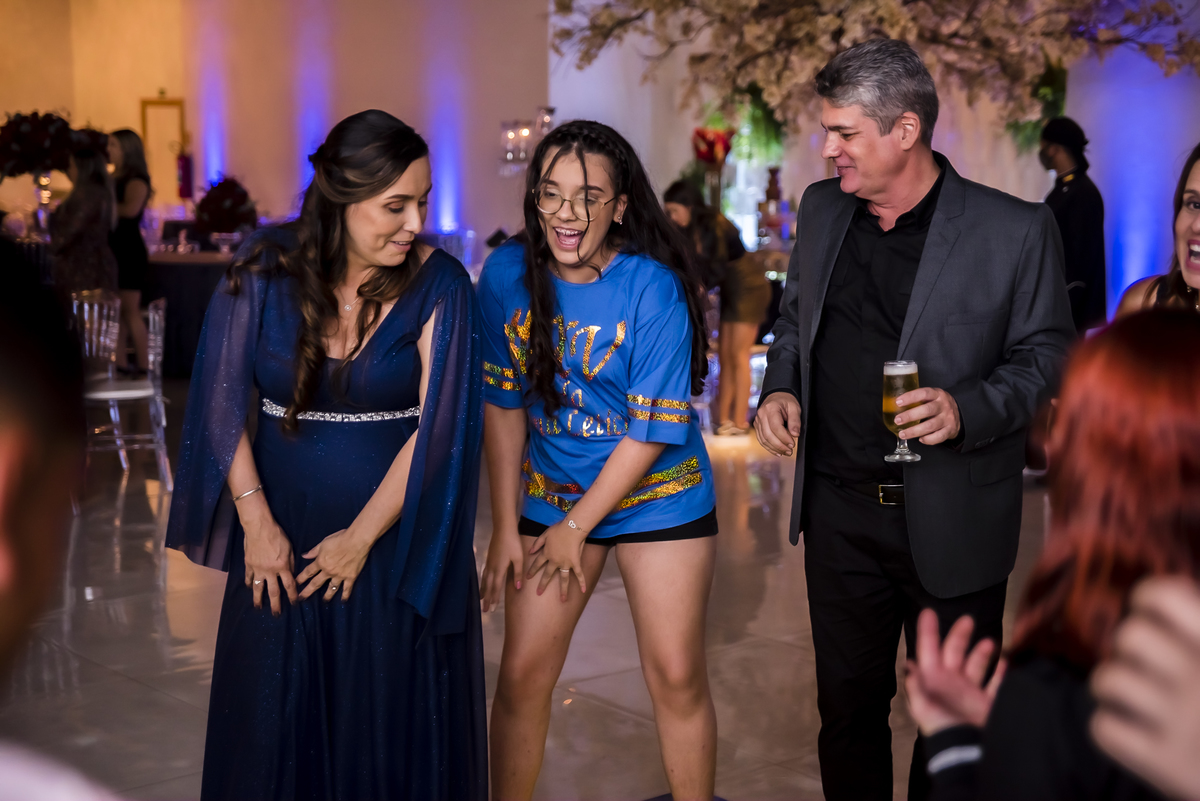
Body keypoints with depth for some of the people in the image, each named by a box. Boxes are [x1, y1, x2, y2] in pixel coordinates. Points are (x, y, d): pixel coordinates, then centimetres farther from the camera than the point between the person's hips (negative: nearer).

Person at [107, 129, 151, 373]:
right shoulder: (114, 178, 15)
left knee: (130, 310, -7)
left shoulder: (136, 180, -11)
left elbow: (131, 209, -29)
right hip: (112, 250, 9)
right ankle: (119, 364, 14)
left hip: (129, 251, -8)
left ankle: (143, 366, -2)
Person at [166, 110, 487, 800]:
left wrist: (361, 537, -12)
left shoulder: (439, 284, -10)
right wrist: (256, 524, -8)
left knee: (394, 726, 8)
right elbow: (223, 402, -3)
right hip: (284, 535, 2)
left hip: (397, 539, -2)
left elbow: (437, 426, -12)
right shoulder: (266, 270, -5)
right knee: (274, 722, 13)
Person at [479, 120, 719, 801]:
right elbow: (504, 404, -2)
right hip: (548, 494, 3)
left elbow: (654, 430, -16)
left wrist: (577, 525, -11)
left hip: (657, 497, -3)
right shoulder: (507, 274, -9)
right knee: (522, 675, 3)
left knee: (677, 676, 2)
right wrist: (506, 527, -3)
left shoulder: (653, 288, -19)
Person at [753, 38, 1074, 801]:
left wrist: (970, 410, -23)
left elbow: (1047, 357, -6)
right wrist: (781, 388, -1)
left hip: (954, 523, -4)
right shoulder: (822, 209, 5)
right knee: (848, 706, 15)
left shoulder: (1016, 231, -11)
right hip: (840, 511, 4)